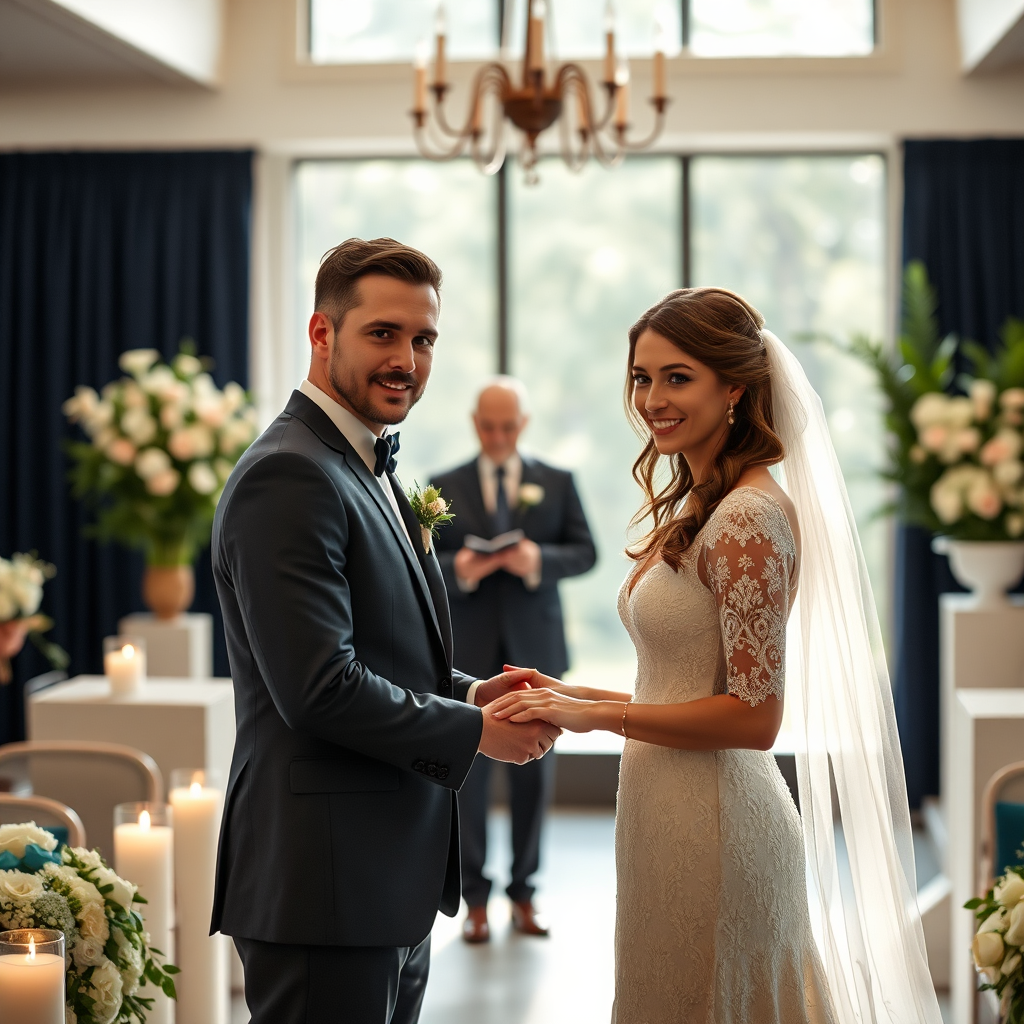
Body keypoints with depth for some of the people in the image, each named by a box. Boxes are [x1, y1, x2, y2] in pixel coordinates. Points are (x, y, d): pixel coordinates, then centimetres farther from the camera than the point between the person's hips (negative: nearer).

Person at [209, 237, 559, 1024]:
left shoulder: (371, 470, 16)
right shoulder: (289, 476, -16)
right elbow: (319, 687, -23)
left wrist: (469, 692, 5)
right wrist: (476, 729, -12)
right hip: (327, 884, -10)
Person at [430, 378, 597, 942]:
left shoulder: (557, 483, 9)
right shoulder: (444, 488, 7)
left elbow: (585, 552, 1)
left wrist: (540, 560, -17)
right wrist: (458, 569, -18)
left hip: (534, 647, 1)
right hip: (468, 650, -1)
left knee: (533, 772, 5)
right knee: (469, 772, 1)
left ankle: (523, 894, 16)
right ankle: (475, 899, 9)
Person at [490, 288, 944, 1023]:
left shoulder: (748, 519, -18)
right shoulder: (697, 505, 11)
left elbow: (754, 715, -20)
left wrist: (597, 714, -15)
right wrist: (576, 696, 8)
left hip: (713, 821, -9)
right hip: (672, 816, 9)